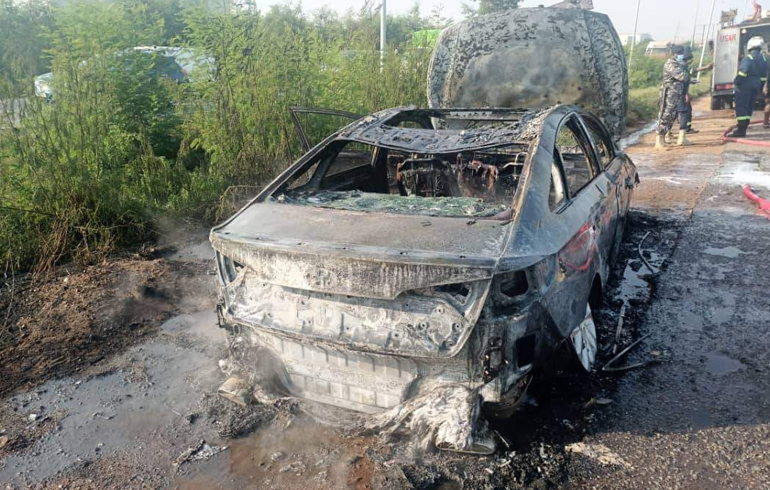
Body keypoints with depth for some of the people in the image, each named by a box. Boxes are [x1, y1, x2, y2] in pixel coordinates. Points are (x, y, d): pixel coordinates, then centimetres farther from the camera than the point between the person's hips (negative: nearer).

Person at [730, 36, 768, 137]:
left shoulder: (749, 57, -13)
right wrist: (760, 87, 21)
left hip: (745, 86, -8)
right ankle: (743, 128, 16)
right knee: (749, 107, 13)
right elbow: (764, 76, 16)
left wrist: (737, 81, -15)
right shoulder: (763, 58, 13)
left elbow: (743, 71, -24)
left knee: (741, 107, -7)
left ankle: (741, 130, -11)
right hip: (756, 86, 8)